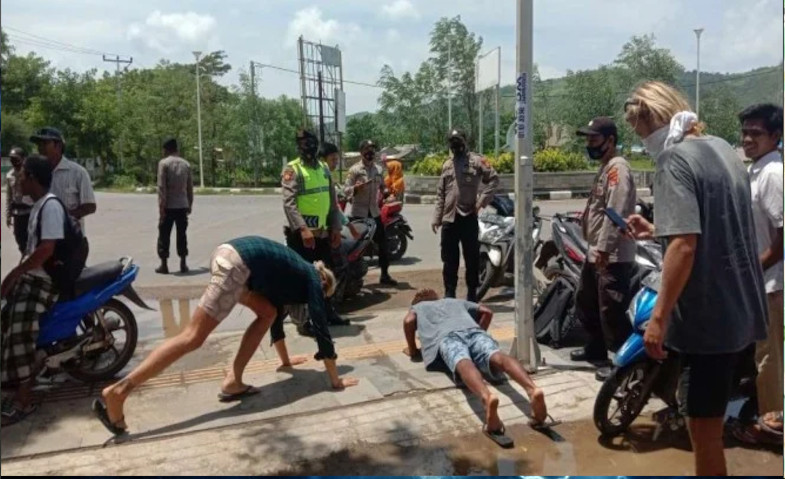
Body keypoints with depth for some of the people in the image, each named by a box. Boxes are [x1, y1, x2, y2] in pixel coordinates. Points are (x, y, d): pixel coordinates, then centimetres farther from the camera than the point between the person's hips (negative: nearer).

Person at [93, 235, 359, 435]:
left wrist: (286, 360, 53)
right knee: (194, 337, -10)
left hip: (231, 255, 9)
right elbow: (320, 328, 7)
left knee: (267, 312, 19)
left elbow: (275, 310, 43)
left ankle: (233, 382, 11)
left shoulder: (297, 276, 33)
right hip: (237, 262, -9)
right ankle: (116, 392, -13)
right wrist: (335, 380, 12)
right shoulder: (313, 280, 13)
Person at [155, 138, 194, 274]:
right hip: (182, 205, 4)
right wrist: (190, 204, 17)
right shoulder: (186, 164, 7)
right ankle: (183, 264, 10)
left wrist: (161, 206, -11)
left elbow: (161, 187, -12)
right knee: (182, 235, 10)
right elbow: (190, 187, 10)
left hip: (168, 206, -4)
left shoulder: (164, 163, -6)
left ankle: (164, 265, 7)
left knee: (164, 235, 5)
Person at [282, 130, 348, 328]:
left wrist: (336, 227, 8)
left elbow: (332, 201, 16)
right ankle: (303, 320, 8)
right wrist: (303, 229, -30)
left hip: (323, 232, 7)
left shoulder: (324, 168, 13)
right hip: (302, 234, -7)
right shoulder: (292, 170, -9)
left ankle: (329, 313, 32)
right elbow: (289, 203, -20)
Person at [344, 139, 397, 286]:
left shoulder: (379, 169, 9)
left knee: (383, 243, 5)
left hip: (374, 212, 5)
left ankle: (385, 274, 16)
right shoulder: (354, 170, -6)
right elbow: (346, 191, -10)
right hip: (358, 213, -5)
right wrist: (356, 188, -30)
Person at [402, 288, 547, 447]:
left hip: (447, 335, -3)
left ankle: (487, 397, -68)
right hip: (473, 330, 3)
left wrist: (413, 350, 25)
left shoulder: (417, 307, 37)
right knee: (497, 357, -26)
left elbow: (409, 321, 13)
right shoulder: (455, 301, 46)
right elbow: (487, 312, 37)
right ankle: (533, 389, -57)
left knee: (463, 364, -34)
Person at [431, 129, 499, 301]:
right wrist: (436, 218, 9)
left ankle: (472, 294, 13)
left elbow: (493, 179, -3)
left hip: (469, 217, -4)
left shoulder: (476, 161, 3)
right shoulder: (447, 165, 18)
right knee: (449, 260, 8)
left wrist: (482, 200, -11)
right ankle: (449, 294, 16)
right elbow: (440, 194, 16)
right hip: (449, 219, 4)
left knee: (472, 259, 3)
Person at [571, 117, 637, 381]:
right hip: (596, 252, 11)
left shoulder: (617, 168, -15)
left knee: (611, 311, -6)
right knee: (585, 302, 21)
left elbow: (615, 213, -23)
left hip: (612, 256, -11)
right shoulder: (605, 168, 16)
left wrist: (604, 249, -26)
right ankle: (596, 348, 36)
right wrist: (595, 249, 18)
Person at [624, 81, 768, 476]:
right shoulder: (723, 149, 12)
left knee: (703, 429, 5)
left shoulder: (674, 158, -15)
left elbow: (685, 244, -25)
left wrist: (659, 316, -22)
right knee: (715, 421, 22)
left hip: (708, 318, -9)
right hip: (744, 313, 9)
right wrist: (657, 230, 17)